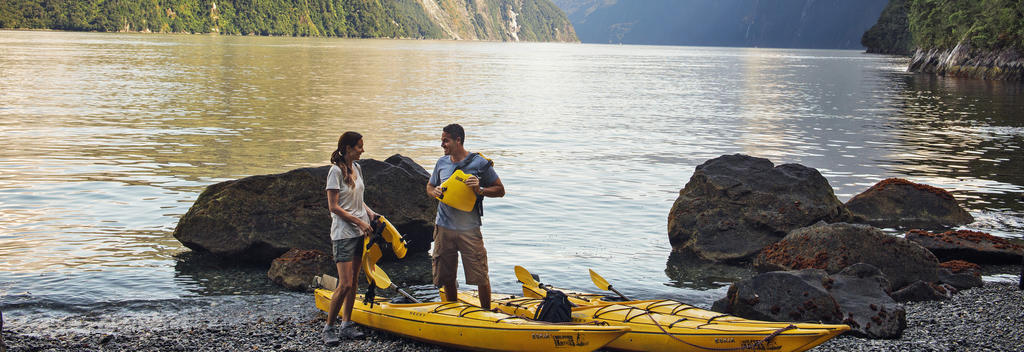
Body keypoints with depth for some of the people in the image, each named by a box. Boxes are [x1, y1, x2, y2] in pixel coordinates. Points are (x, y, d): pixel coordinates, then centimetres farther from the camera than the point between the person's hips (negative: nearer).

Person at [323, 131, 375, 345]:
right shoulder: (336, 171, -12)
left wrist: (370, 213, 5)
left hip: (359, 232, 8)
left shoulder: (357, 168, 11)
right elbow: (334, 207, -15)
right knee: (344, 284, -10)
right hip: (343, 233, -8)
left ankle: (347, 325, 18)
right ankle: (328, 328, 2)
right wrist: (359, 221, -15)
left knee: (354, 281, 10)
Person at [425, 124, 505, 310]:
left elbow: (500, 190, 1)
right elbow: (429, 186, 22)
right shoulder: (442, 162, 8)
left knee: (480, 276, -5)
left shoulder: (480, 163, -5)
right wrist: (435, 192, -2)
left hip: (469, 229, -4)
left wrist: (480, 190, -17)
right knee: (446, 277, 10)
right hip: (444, 227, 4)